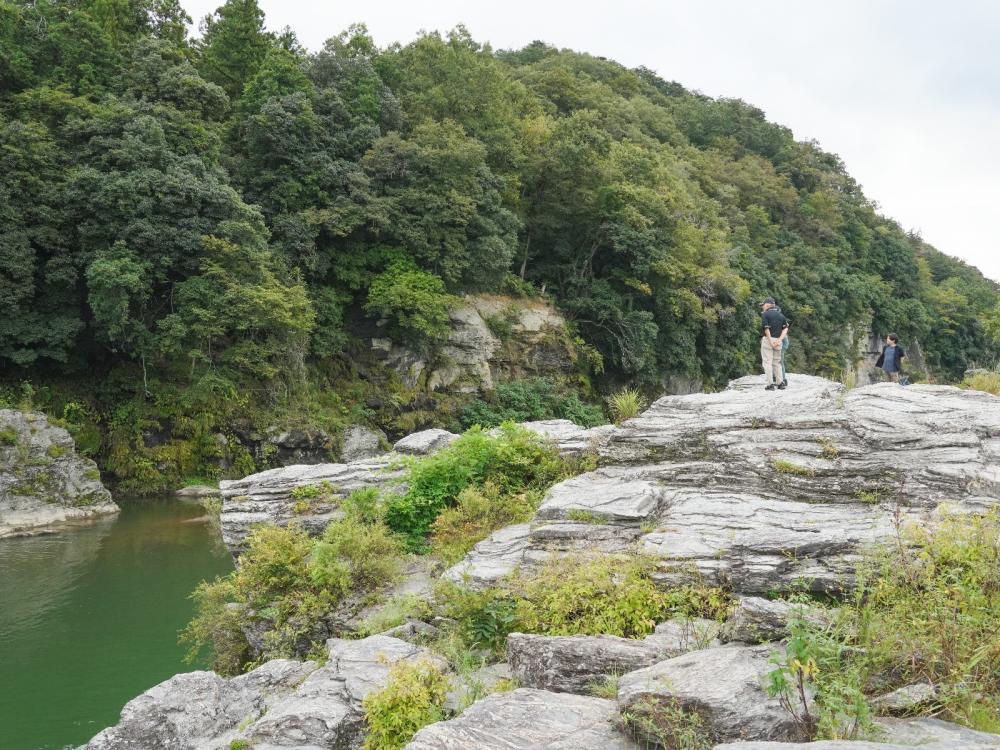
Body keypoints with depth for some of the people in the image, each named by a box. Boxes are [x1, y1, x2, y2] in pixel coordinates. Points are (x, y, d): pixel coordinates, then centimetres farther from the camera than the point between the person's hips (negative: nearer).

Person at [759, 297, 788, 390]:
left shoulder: (765, 314, -4)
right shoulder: (781, 315, 13)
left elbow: (766, 329, -14)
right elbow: (785, 328, 4)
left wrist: (771, 342, -13)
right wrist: (779, 340, -5)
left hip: (767, 340, -5)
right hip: (778, 340, 6)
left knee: (767, 362, -2)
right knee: (777, 362, 14)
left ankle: (770, 384, -6)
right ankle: (780, 383, 13)